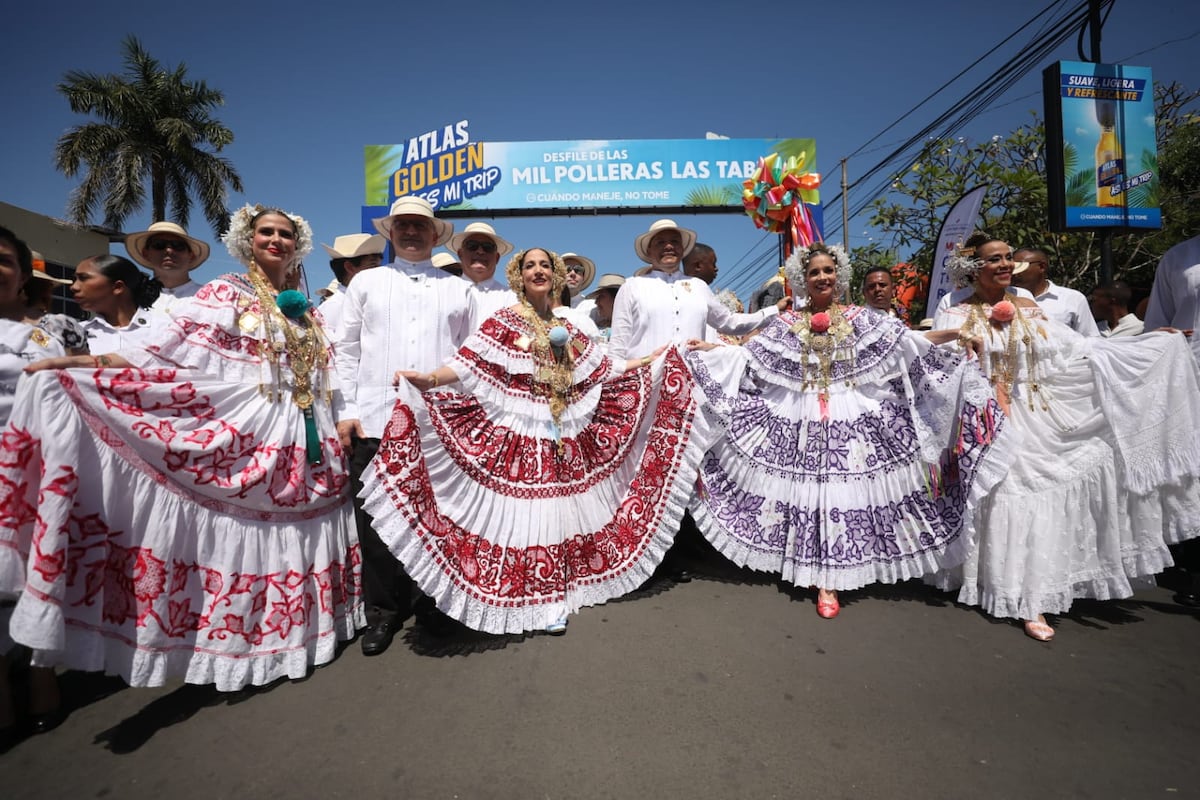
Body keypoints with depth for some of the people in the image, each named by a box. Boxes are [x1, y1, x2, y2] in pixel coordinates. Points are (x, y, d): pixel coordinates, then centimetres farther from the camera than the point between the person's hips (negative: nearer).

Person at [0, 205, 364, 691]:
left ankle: (291, 629, 28)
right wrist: (85, 362, -16)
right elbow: (175, 352, -7)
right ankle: (235, 638, 13)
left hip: (302, 436, 5)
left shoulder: (305, 309, 16)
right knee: (239, 532, -4)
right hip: (245, 431, -4)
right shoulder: (224, 293, 3)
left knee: (295, 535, 11)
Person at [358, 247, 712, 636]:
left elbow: (604, 370, 18)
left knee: (560, 512, 10)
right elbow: (468, 364, -12)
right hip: (520, 434, -5)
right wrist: (428, 378, -30)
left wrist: (654, 358, 19)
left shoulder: (566, 328, 14)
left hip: (565, 436, 5)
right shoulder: (504, 321, -1)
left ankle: (551, 595, 27)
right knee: (524, 514, -2)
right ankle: (538, 601, 14)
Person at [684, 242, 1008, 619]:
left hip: (851, 417, 0)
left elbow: (905, 341, 0)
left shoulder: (858, 318, 6)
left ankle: (829, 577, 12)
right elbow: (747, 353, 4)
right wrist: (707, 348, -4)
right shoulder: (787, 323, 6)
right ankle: (823, 576, 19)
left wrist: (957, 333, -10)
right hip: (802, 419, 1)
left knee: (841, 489, 0)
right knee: (808, 489, 3)